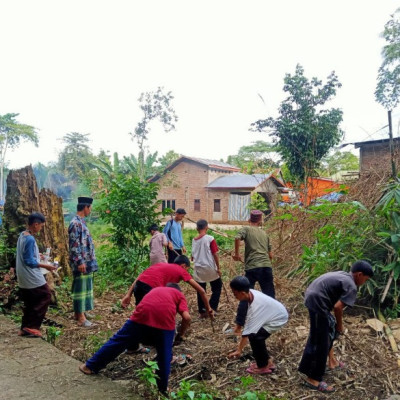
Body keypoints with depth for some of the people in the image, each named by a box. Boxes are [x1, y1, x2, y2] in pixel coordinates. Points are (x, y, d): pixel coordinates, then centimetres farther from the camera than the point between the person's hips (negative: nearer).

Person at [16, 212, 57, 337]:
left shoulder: (22, 235, 7)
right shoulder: (30, 239, -21)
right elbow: (29, 261, -21)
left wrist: (36, 255, 24)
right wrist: (45, 266, -15)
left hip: (24, 278, 9)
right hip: (32, 278, -9)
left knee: (29, 303, 16)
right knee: (45, 297, 1)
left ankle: (25, 328, 21)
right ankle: (31, 327, 3)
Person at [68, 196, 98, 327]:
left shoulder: (81, 222, 14)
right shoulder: (75, 223, -17)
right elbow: (74, 245, -21)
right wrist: (80, 262, -23)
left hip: (86, 261, 10)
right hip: (81, 262, -10)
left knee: (84, 287, 16)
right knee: (80, 287, -5)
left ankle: (79, 312, 27)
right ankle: (81, 318, 0)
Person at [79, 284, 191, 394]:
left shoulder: (156, 289, 38)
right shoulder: (179, 294, 27)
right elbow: (187, 317, 9)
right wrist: (180, 335, 26)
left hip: (142, 316, 3)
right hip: (165, 321, -2)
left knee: (119, 341, 18)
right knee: (164, 357, 18)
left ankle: (91, 366, 31)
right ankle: (163, 389, 29)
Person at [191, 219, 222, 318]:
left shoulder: (194, 240, 2)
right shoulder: (210, 239, -11)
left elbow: (193, 256, 8)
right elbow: (215, 254, -12)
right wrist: (218, 268, -4)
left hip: (198, 269, 4)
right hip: (210, 268, -4)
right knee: (217, 287, 15)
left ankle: (202, 312, 15)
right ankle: (212, 307, 8)